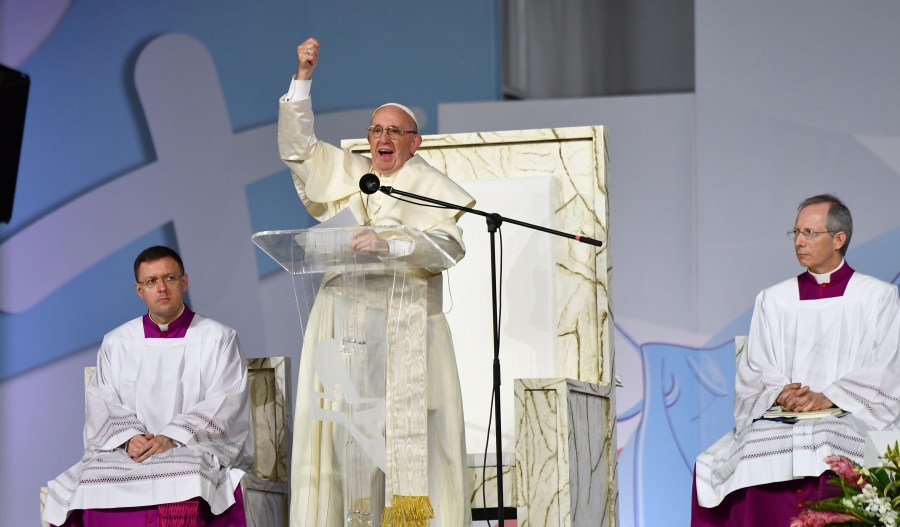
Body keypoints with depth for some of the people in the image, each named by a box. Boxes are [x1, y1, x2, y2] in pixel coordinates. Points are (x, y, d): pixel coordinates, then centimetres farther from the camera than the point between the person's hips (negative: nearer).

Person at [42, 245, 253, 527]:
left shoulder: (218, 338, 9)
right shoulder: (116, 343, 18)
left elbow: (225, 404, -1)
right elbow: (101, 404, 9)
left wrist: (172, 437, -15)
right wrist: (129, 437, -13)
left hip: (197, 446, -2)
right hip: (126, 451, 2)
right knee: (96, 479, -30)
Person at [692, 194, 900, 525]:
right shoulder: (772, 300, 20)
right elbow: (754, 372, 11)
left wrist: (829, 397, -14)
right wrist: (780, 395, -11)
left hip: (851, 420, -3)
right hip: (779, 420, 3)